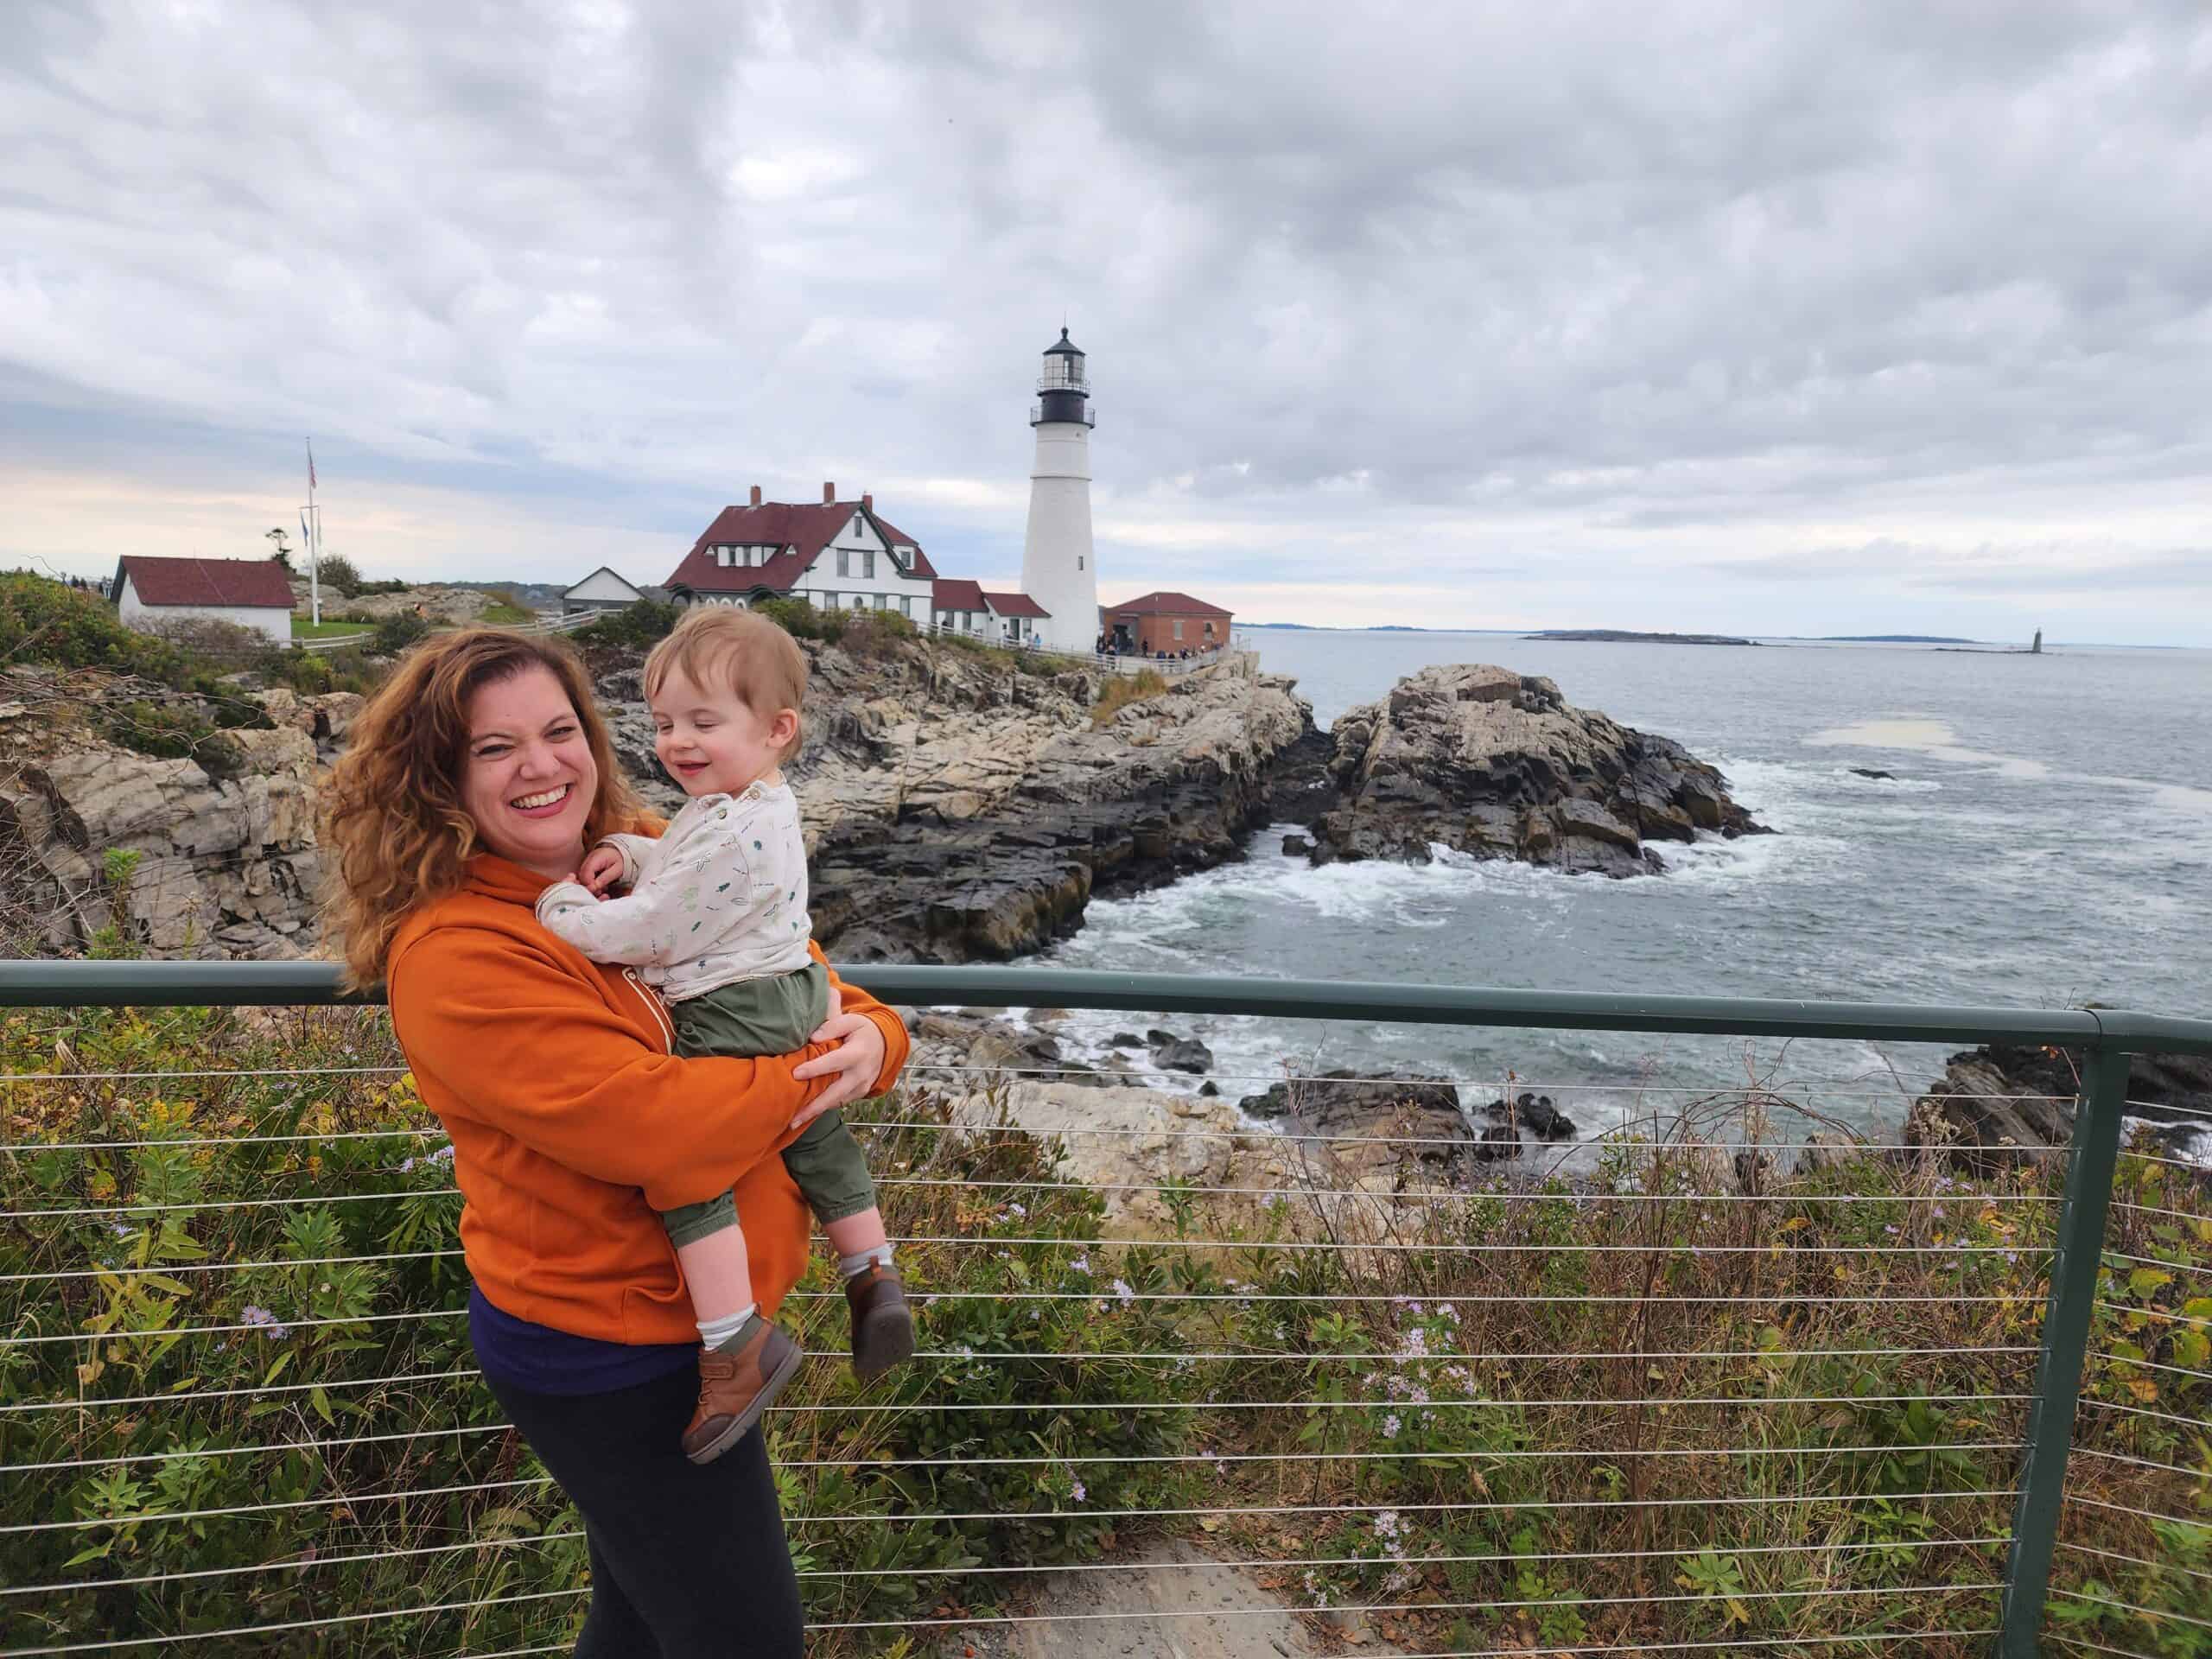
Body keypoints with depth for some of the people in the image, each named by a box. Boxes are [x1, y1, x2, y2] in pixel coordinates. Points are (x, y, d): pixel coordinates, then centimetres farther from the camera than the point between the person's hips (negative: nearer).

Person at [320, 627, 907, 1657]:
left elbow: (798, 975, 4)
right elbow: (650, 1124, -32)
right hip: (607, 1358, -7)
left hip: (678, 1318, 7)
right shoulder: (454, 954, -23)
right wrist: (815, 1071, -18)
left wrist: (869, 1038, -18)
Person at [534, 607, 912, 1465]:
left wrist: (562, 905, -3)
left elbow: (641, 932, -20)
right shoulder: (769, 805, 9)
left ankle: (739, 1343, -9)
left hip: (733, 1017, -11)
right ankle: (874, 1276, 31)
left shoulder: (727, 834, -24)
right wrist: (626, 852, 3)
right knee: (814, 1137, 23)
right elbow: (678, 866, 23)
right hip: (796, 998, 11)